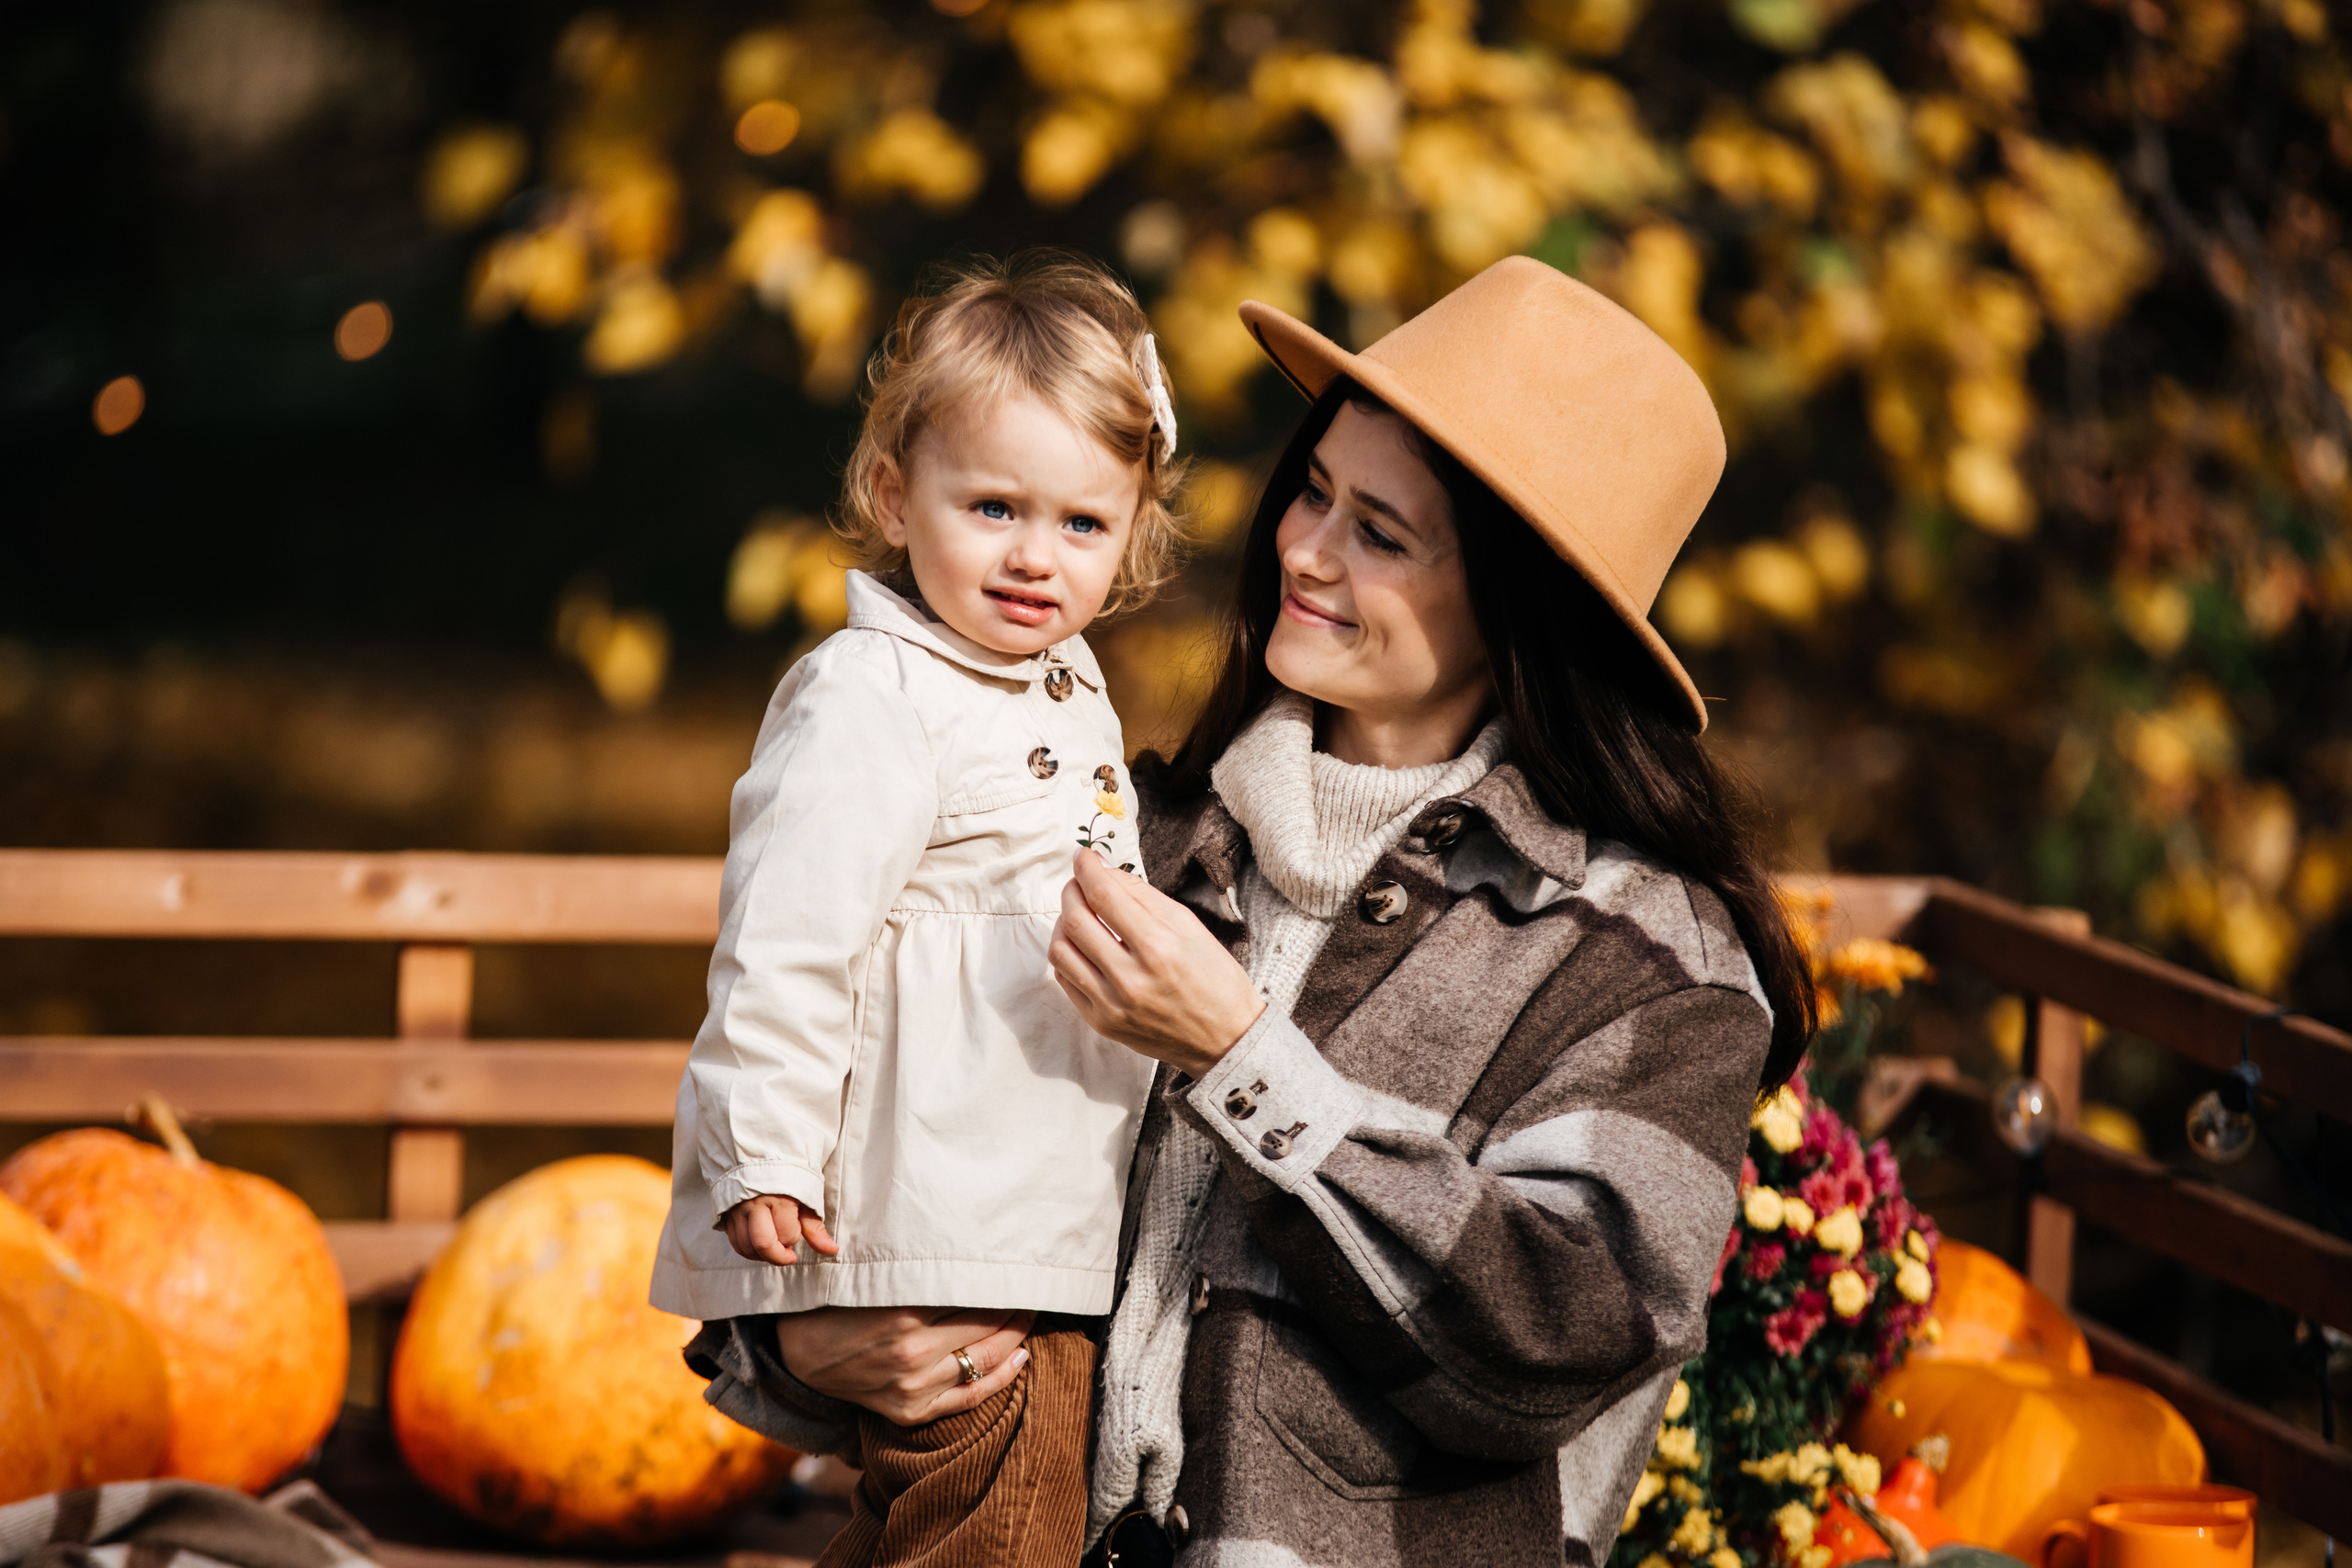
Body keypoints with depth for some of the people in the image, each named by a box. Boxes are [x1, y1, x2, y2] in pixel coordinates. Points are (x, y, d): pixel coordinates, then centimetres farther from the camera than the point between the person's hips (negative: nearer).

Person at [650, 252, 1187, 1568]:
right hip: (939, 1247, -9)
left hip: (1061, 1246, 9)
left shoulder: (1070, 693, 15)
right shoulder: (872, 698, -14)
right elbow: (788, 940, -20)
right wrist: (765, 1154, -23)